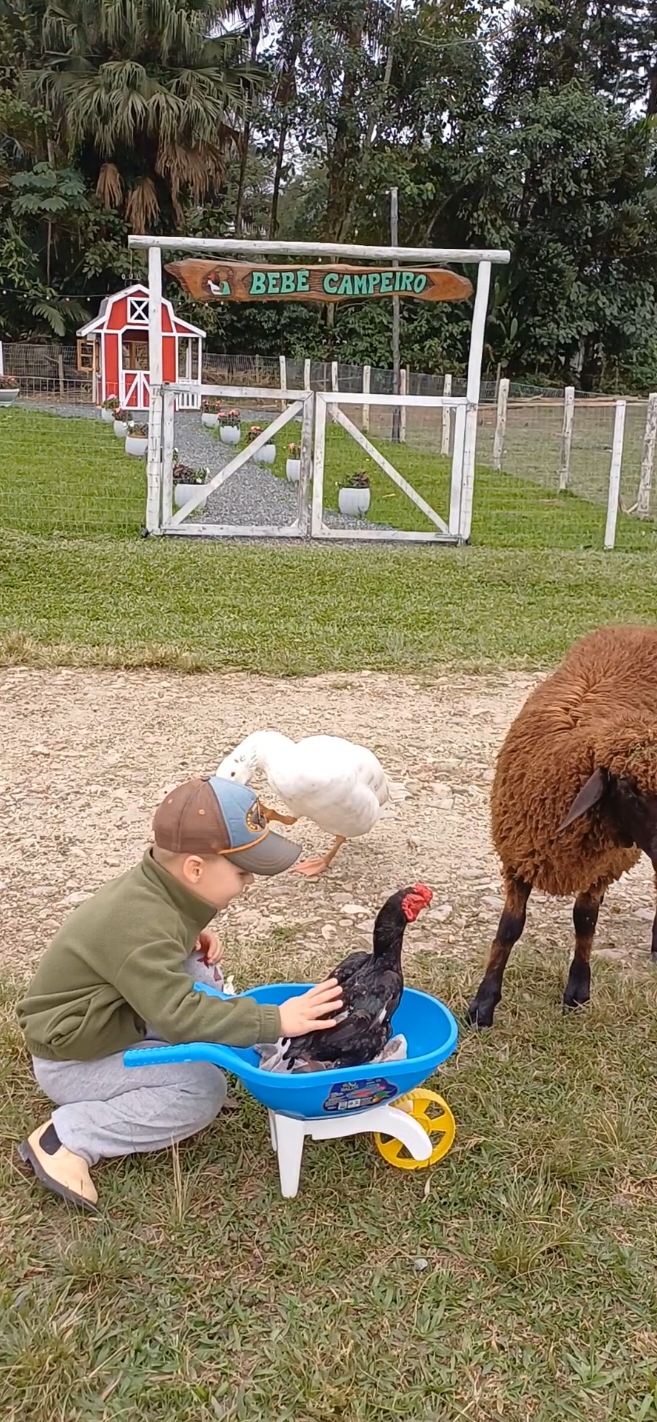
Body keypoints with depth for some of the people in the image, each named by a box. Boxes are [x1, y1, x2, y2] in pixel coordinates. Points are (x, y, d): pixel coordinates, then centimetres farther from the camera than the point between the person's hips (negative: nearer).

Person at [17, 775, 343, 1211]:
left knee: (196, 974, 0)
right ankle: (65, 1138, -12)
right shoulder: (140, 924, -33)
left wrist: (192, 941, -3)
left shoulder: (156, 888, -5)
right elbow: (181, 1014, -38)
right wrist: (275, 1021, -37)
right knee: (204, 1088, -17)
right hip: (74, 1060, -9)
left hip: (111, 1022, 9)